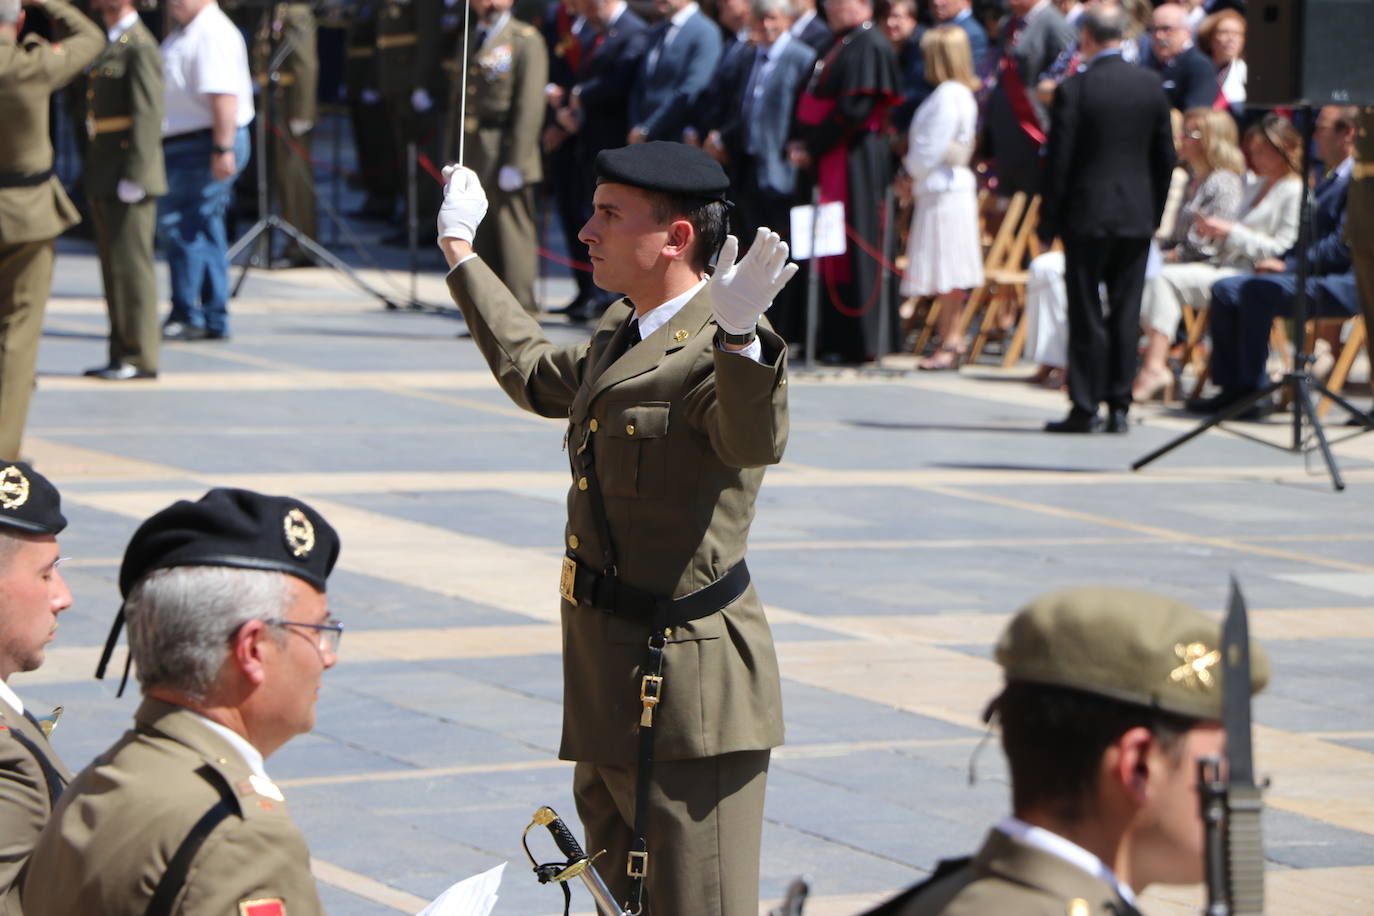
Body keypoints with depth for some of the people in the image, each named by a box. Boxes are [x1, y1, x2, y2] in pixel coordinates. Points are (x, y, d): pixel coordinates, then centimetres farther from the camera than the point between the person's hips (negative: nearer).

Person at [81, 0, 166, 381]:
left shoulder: (140, 47, -13)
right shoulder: (108, 45, 18)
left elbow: (147, 116, -19)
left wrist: (134, 177, -22)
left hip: (127, 178, -10)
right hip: (104, 179, 10)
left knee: (131, 265, -8)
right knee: (115, 268, 11)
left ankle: (140, 358, -5)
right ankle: (122, 353, 15)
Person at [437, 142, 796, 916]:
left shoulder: (720, 348, -17)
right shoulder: (624, 332, 13)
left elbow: (756, 439, -38)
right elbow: (539, 376, 35)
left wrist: (738, 334, -58)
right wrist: (462, 253, 45)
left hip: (686, 680, -10)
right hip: (612, 678, 10)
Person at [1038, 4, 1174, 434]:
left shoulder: (1074, 89, -11)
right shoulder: (1151, 86, 3)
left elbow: (1059, 161, -9)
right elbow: (1165, 157, 9)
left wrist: (1048, 220, -1)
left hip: (1087, 216, -4)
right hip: (1137, 216, 4)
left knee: (1087, 315, 1)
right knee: (1126, 314, 7)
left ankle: (1085, 408, 1)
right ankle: (1119, 406, 7)